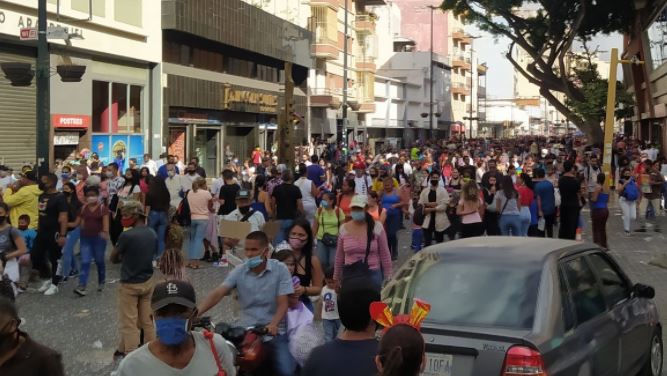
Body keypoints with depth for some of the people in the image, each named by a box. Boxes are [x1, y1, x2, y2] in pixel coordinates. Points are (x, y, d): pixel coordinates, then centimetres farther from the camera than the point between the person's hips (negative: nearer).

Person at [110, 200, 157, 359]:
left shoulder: (126, 235, -21)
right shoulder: (152, 234, -1)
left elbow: (113, 258, -10)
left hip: (129, 285, -6)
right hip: (148, 282, 6)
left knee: (129, 323, 4)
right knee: (147, 321, 15)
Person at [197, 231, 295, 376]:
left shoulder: (280, 269, -5)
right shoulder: (239, 272, 0)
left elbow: (282, 304, -10)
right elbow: (217, 294, -10)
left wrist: (273, 324, -29)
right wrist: (194, 313, -26)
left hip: (274, 332, -2)